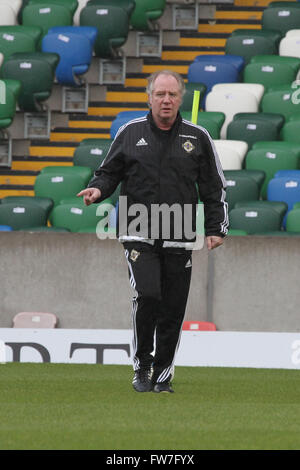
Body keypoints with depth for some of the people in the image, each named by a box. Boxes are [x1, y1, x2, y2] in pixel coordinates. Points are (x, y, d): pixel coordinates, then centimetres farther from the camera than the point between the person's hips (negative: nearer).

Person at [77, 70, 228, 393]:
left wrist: (216, 229, 5)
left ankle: (163, 375, 15)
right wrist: (98, 189, -9)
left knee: (172, 310, 2)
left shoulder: (197, 138, 7)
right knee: (147, 296, -18)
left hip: (179, 240, 2)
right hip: (139, 236, -1)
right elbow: (110, 172, 13)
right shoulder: (130, 133, 5)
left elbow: (214, 187, 12)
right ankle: (142, 367, -3)